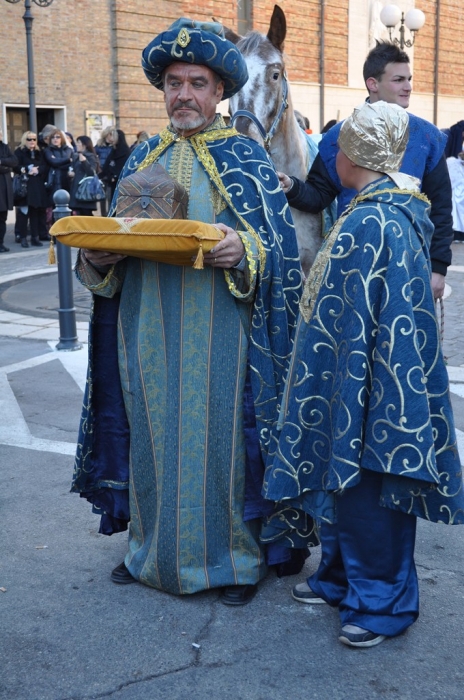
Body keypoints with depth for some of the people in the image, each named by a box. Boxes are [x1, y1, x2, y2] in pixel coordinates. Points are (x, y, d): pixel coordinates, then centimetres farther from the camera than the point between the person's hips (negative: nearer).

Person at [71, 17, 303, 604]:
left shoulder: (246, 158, 0)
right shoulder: (144, 158, 12)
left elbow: (279, 247, -3)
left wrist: (244, 249, -24)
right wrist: (96, 257, -7)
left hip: (219, 335, -4)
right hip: (150, 332, 4)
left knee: (221, 437, 3)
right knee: (152, 437, 11)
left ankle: (236, 556, 19)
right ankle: (152, 547, 28)